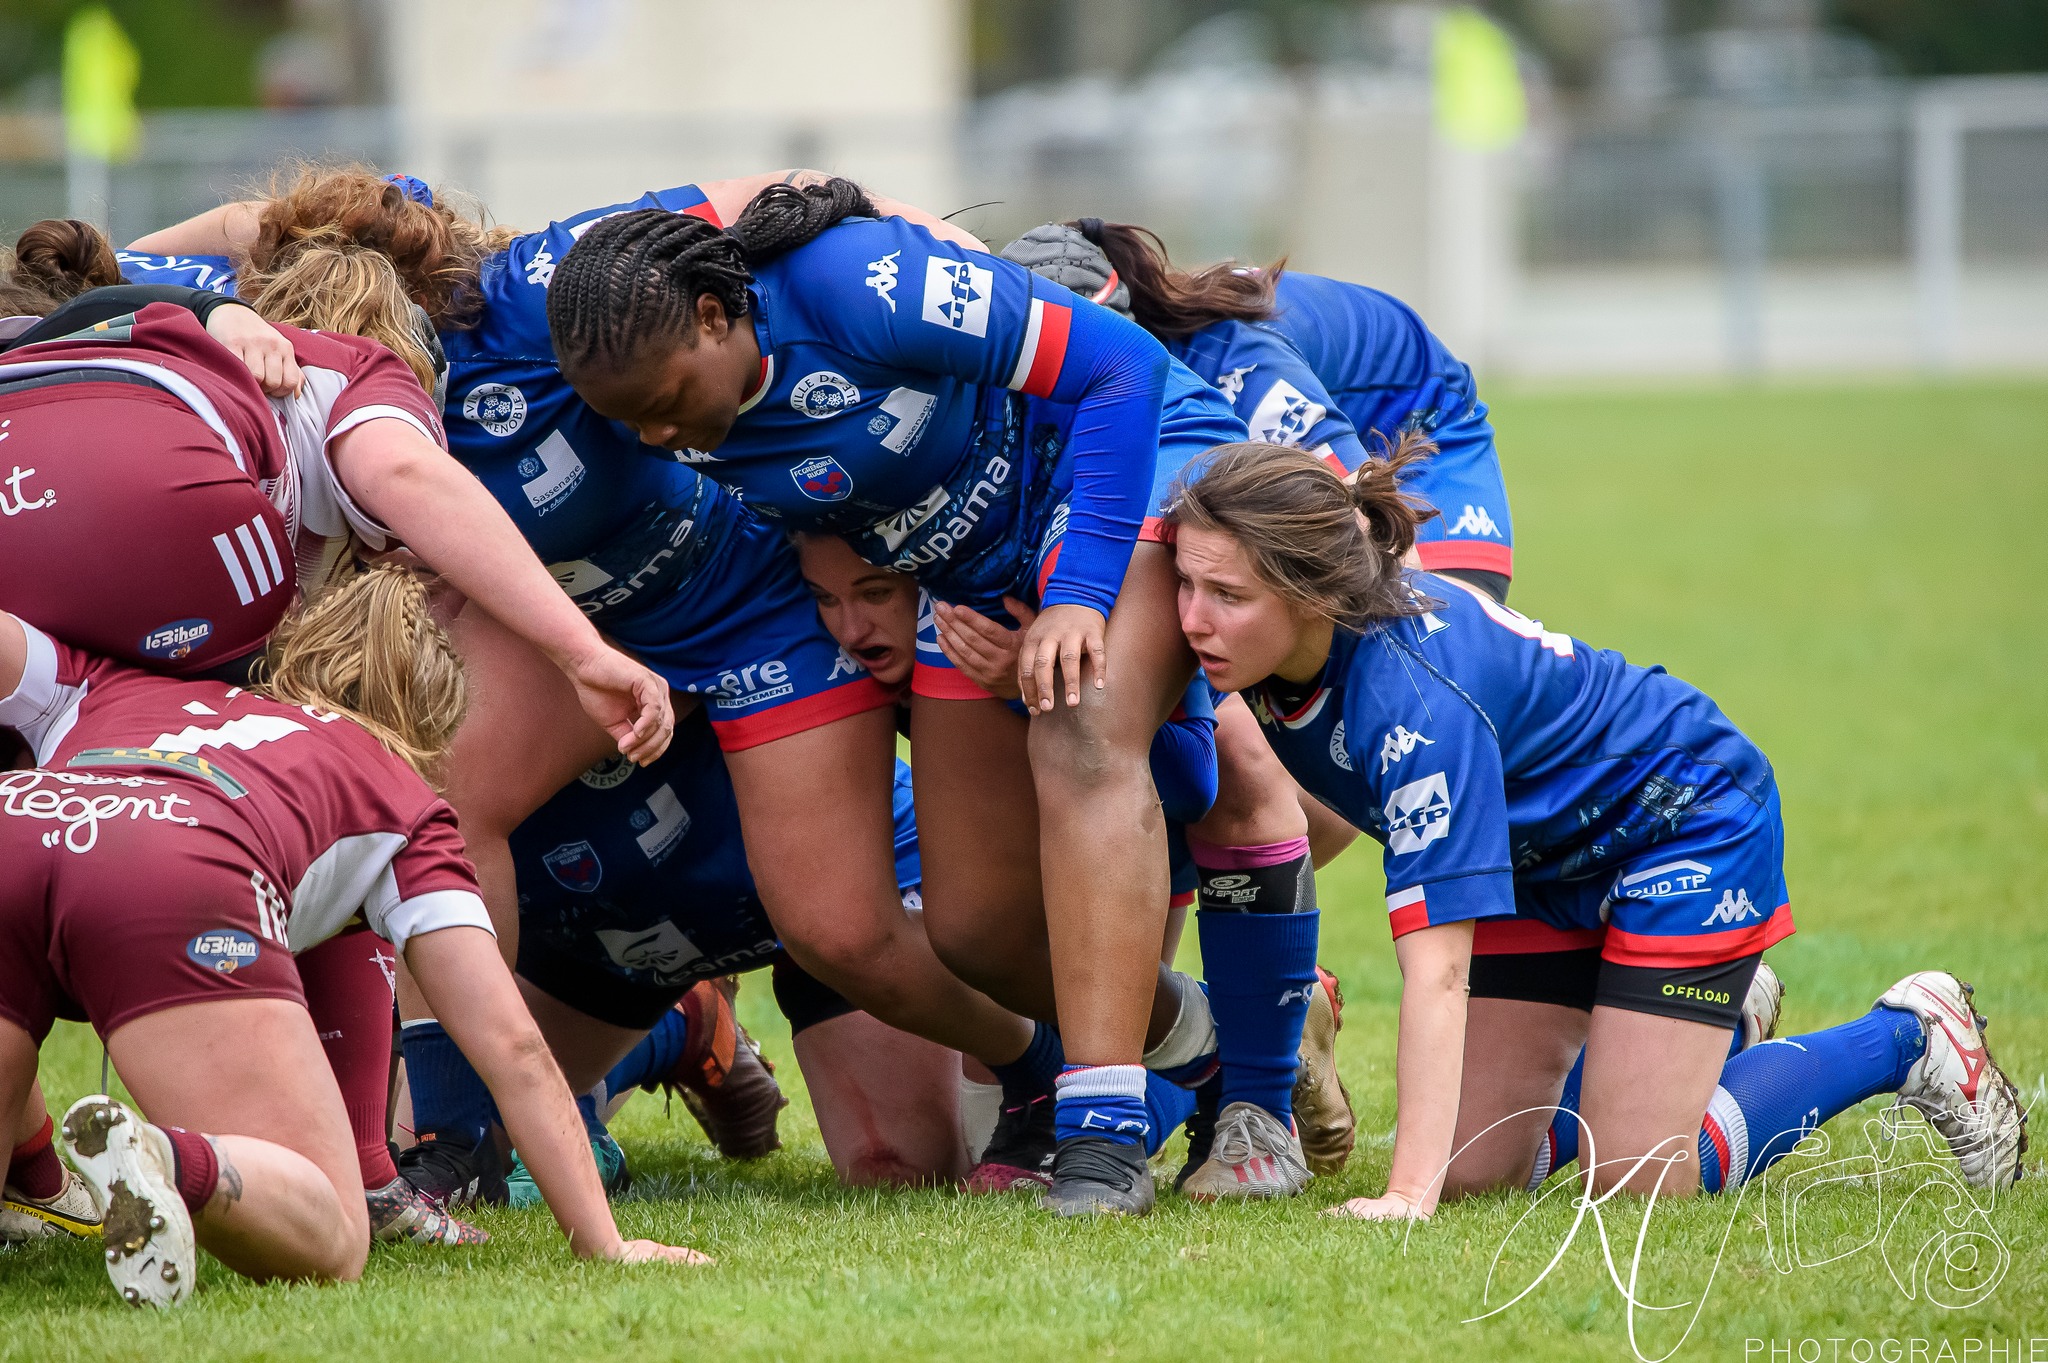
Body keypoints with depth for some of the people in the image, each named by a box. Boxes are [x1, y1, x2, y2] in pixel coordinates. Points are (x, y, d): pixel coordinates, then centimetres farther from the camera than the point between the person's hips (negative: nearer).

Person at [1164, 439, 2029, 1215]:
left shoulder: (1414, 703, -39)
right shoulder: (1285, 650, -18)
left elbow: (1436, 965, -42)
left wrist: (1408, 1191, -48)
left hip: (1688, 817, -7)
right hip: (1545, 853, 7)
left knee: (1640, 1185, -10)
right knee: (1474, 1171, 1)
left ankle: (1907, 1037, 11)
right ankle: (1703, 1015, 27)